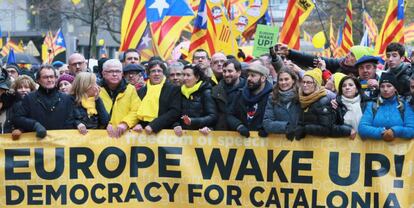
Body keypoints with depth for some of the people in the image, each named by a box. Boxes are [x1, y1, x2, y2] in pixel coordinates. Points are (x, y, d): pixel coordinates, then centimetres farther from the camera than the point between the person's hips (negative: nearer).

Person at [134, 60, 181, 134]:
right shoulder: (141, 91, 18)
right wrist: (137, 124, -6)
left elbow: (174, 112, -4)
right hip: (142, 131, 3)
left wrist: (153, 125, -12)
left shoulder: (173, 90, 6)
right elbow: (135, 110, 16)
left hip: (163, 131, -3)